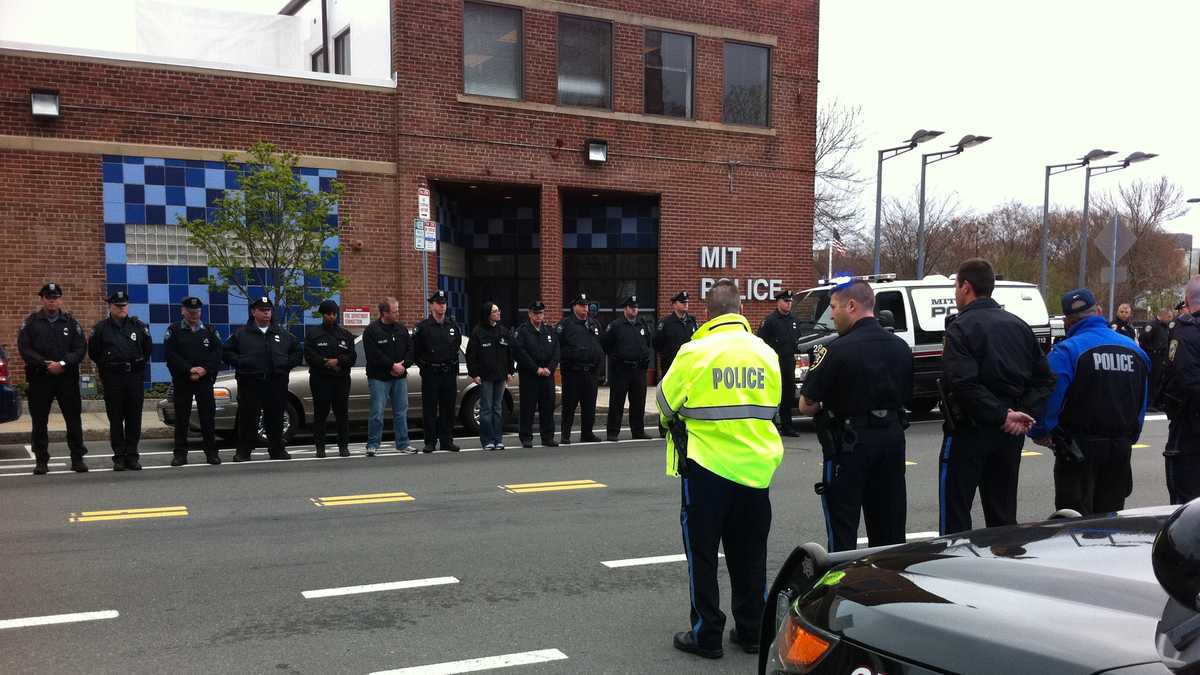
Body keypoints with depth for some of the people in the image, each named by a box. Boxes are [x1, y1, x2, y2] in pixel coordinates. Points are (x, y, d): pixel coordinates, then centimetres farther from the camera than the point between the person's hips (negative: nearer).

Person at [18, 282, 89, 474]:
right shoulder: (31, 322, 7)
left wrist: (63, 364, -14)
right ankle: (41, 460, 13)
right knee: (39, 421, 4)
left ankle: (77, 458, 9)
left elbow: (80, 349, 1)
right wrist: (45, 364, -14)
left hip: (67, 378, 0)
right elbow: (24, 348, -2)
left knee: (74, 419, 2)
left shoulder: (71, 322, 8)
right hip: (39, 379, 0)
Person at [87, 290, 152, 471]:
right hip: (112, 379, -1)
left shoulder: (139, 326, 7)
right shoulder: (101, 328, 3)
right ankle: (119, 456, 6)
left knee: (134, 418, 3)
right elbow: (93, 352, 10)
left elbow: (147, 349, 16)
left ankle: (132, 456, 10)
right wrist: (106, 367, 10)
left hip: (135, 376, 1)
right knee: (116, 419, 1)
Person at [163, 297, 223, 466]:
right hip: (181, 381, -1)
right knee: (181, 418, 2)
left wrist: (205, 369, -12)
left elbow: (217, 354, 3)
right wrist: (189, 370, -14)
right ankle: (180, 454, 8)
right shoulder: (174, 330, 5)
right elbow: (170, 354, -6)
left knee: (208, 416, 1)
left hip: (205, 380, 1)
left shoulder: (210, 331, 11)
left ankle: (211, 452, 7)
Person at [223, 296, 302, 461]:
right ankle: (243, 451, 6)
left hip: (277, 384, 2)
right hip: (250, 384, -2)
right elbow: (227, 352, 8)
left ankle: (277, 450, 16)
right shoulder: (241, 334, 7)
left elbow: (298, 353, 19)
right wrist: (240, 363, -4)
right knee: (248, 418, -2)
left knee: (276, 417, 6)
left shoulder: (283, 334, 14)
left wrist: (286, 364, 6)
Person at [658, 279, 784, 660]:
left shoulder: (694, 352, -12)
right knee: (749, 554, 15)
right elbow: (773, 407, 13)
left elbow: (666, 403, -4)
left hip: (706, 464, -4)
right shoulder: (766, 353, 3)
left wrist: (675, 422, 17)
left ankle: (706, 635, 12)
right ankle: (751, 631, 23)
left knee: (702, 553, 8)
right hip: (757, 466, 4)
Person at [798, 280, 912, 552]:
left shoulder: (838, 350, -17)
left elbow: (806, 405, -14)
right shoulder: (901, 347, 5)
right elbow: (905, 397, 12)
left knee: (842, 529, 2)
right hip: (892, 438, 7)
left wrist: (827, 406, 6)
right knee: (889, 527, 17)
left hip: (849, 444, -7)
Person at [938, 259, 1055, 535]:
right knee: (1003, 514, 15)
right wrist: (1024, 413, -1)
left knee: (955, 513, 0)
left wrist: (1001, 416, -19)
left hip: (969, 431, -7)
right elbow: (1044, 379, 9)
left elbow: (964, 383, -24)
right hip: (1010, 434, 7)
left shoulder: (960, 328, -11)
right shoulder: (1019, 326, 12)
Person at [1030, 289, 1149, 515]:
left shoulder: (1066, 351, -16)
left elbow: (1050, 400, -23)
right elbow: (1142, 403, 13)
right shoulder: (1134, 349, 6)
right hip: (1120, 449, 6)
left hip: (1079, 450, -6)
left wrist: (1039, 433, -9)